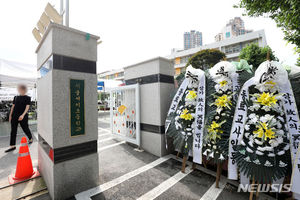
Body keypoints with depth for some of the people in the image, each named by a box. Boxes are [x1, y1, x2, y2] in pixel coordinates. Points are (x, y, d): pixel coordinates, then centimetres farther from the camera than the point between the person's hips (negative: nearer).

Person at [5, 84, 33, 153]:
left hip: (23, 116, -5)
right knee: (13, 130, 5)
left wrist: (23, 115, -23)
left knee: (25, 129, 4)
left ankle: (30, 139, 28)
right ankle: (12, 146, 12)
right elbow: (13, 107, 14)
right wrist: (10, 115, 10)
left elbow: (27, 107, -11)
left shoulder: (27, 98, -3)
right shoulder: (15, 97, 10)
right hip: (14, 116, 5)